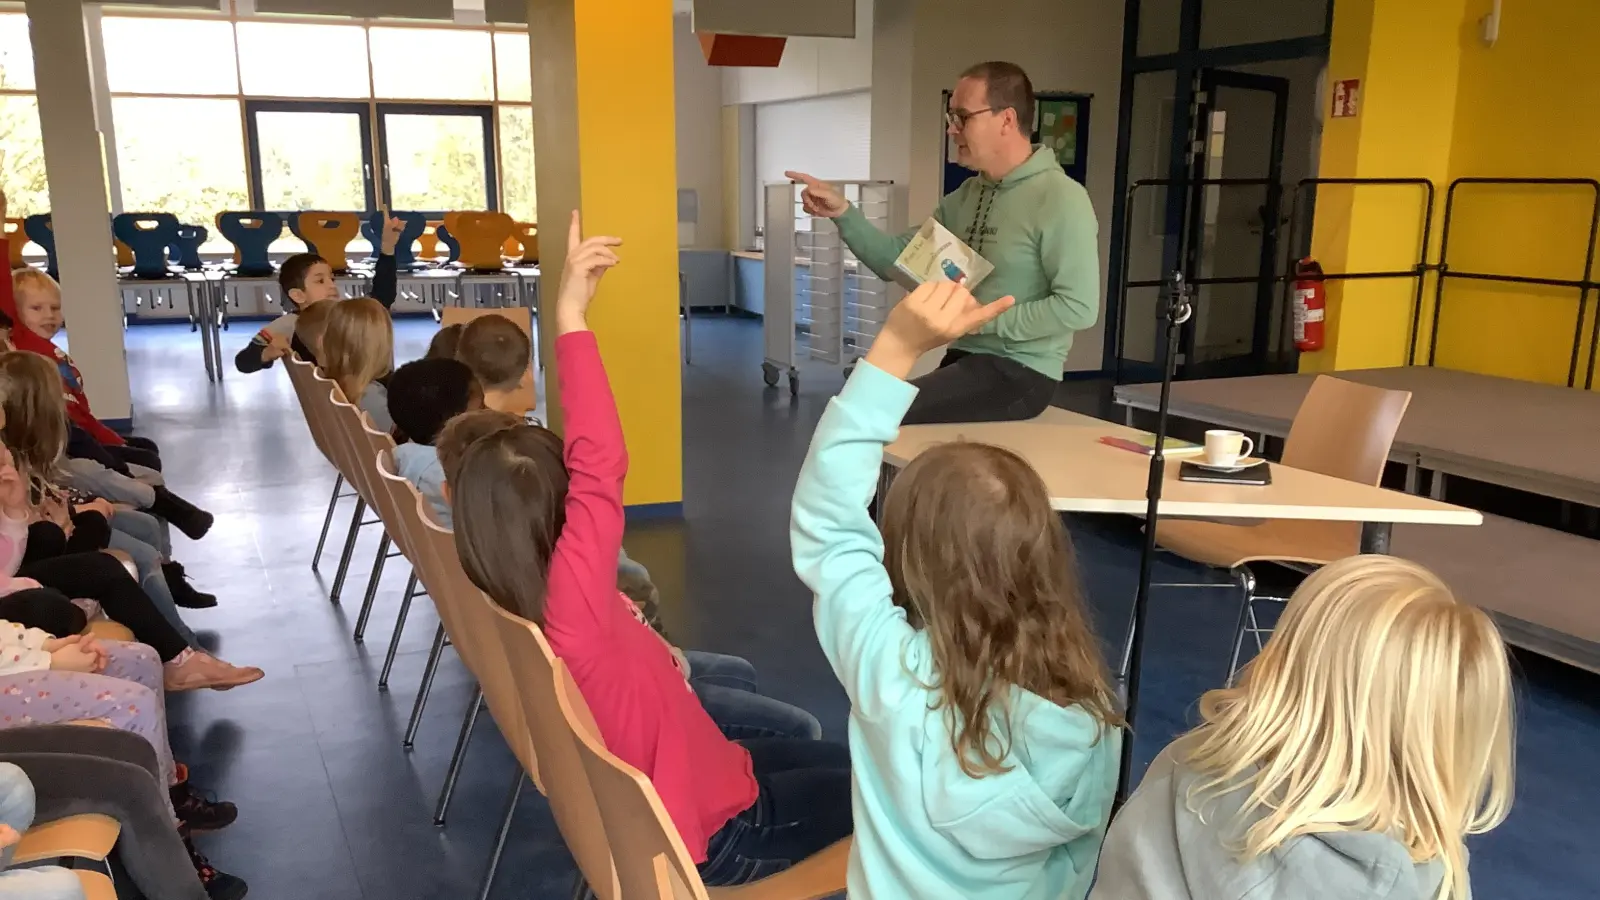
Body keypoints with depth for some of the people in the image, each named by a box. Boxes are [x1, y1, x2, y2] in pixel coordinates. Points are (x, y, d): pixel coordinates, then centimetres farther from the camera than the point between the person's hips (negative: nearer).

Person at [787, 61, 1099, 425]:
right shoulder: (966, 196, 11)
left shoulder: (1060, 198, -13)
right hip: (964, 360, 8)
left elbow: (1078, 308, -20)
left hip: (1019, 372, -8)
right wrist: (843, 212, -6)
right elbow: (895, 260, 8)